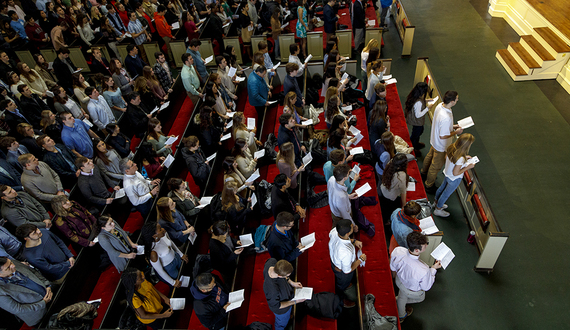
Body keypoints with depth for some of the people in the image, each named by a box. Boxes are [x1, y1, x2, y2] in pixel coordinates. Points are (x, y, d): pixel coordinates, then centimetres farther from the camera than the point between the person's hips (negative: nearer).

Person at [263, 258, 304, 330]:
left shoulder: (272, 262, -33)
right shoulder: (272, 289, -49)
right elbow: (276, 306, -30)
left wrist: (291, 282, -11)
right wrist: (295, 302, -23)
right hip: (281, 310, -6)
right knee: (281, 324, 29)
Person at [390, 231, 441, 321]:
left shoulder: (397, 251, -37)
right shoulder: (424, 271, -48)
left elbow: (392, 267, -11)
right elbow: (426, 287, -22)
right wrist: (433, 269, -13)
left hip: (399, 281, 4)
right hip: (413, 291, -4)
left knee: (402, 296, 38)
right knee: (421, 297, 36)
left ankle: (401, 316, 68)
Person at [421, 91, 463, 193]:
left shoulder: (440, 105, -13)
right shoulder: (446, 118, -41)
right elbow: (443, 136, -30)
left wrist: (452, 126, 3)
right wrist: (456, 132, -17)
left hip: (434, 141, 9)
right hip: (441, 146, -9)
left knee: (430, 156, 32)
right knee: (436, 165, 13)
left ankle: (424, 172, 60)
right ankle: (429, 186, 34)